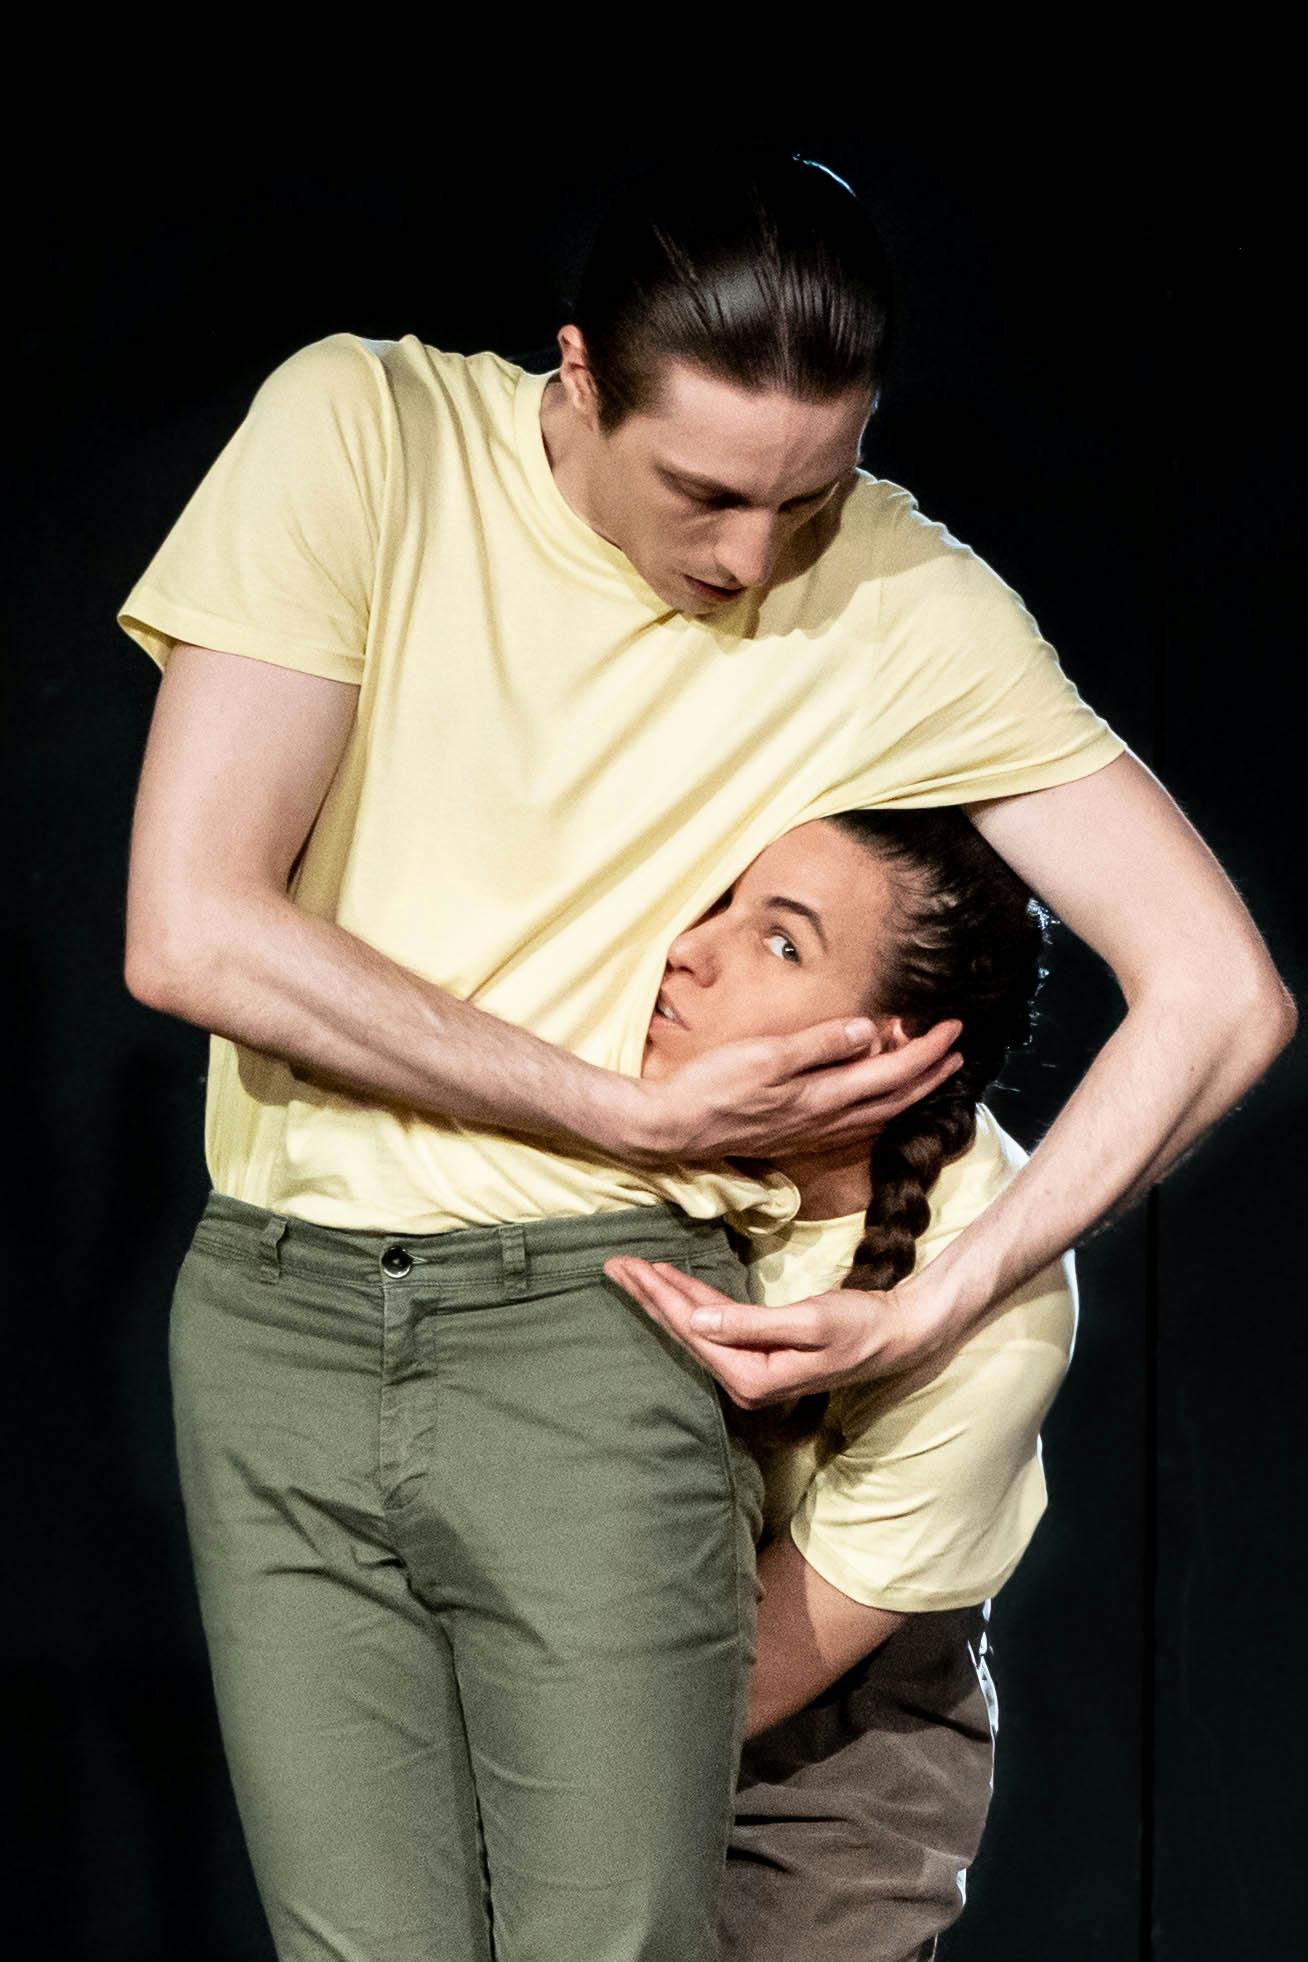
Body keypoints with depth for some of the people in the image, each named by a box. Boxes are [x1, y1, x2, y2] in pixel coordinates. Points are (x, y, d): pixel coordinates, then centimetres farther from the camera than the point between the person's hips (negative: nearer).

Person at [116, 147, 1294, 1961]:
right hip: (280, 1315, 1)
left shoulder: (909, 605, -3)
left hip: (593, 1331, 0)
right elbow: (190, 931, -11)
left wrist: (934, 1312, -7)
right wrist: (637, 1115, -9)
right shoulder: (363, 432, -5)